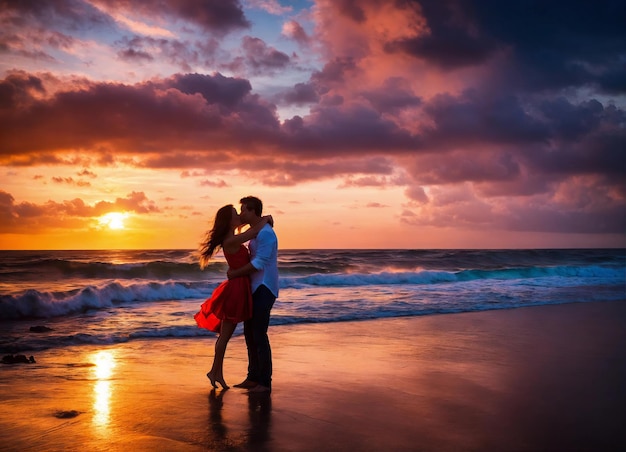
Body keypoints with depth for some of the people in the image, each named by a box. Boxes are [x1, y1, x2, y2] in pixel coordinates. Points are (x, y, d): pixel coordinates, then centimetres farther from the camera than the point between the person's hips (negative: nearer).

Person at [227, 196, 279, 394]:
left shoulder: (265, 233, -15)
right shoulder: (256, 232, 17)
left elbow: (259, 263, -21)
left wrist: (236, 273, -13)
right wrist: (235, 271, 4)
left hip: (264, 290, -10)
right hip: (254, 289, 10)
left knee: (259, 335, -8)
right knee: (250, 333, 12)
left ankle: (265, 382, -2)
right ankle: (253, 378, 21)